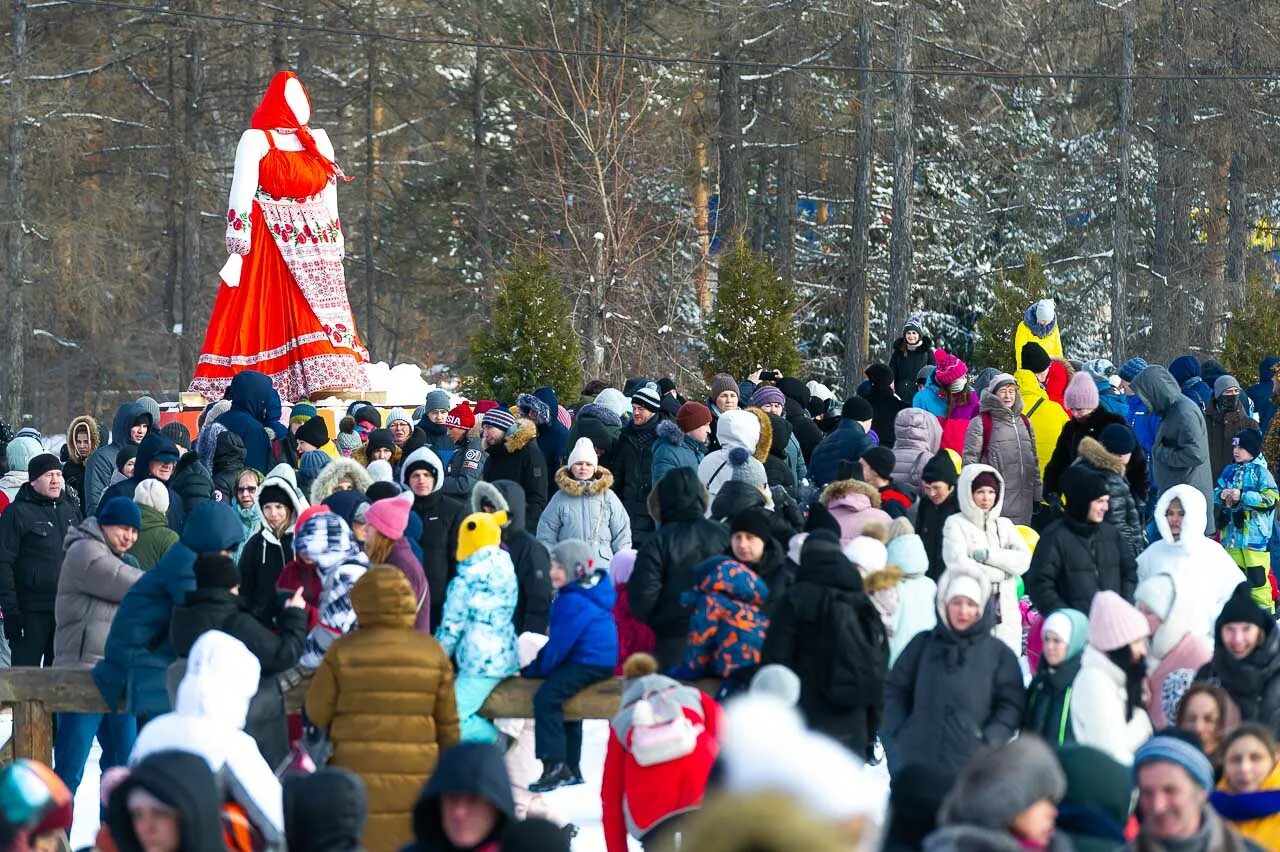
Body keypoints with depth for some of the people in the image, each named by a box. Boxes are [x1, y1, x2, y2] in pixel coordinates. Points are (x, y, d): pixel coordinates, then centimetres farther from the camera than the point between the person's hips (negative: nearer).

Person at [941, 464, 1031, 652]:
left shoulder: (1004, 525, 17)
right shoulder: (956, 524, 4)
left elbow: (1024, 560, 1)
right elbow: (958, 565, -11)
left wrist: (988, 555, -10)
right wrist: (1001, 572, -4)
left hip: (1006, 610, 4)